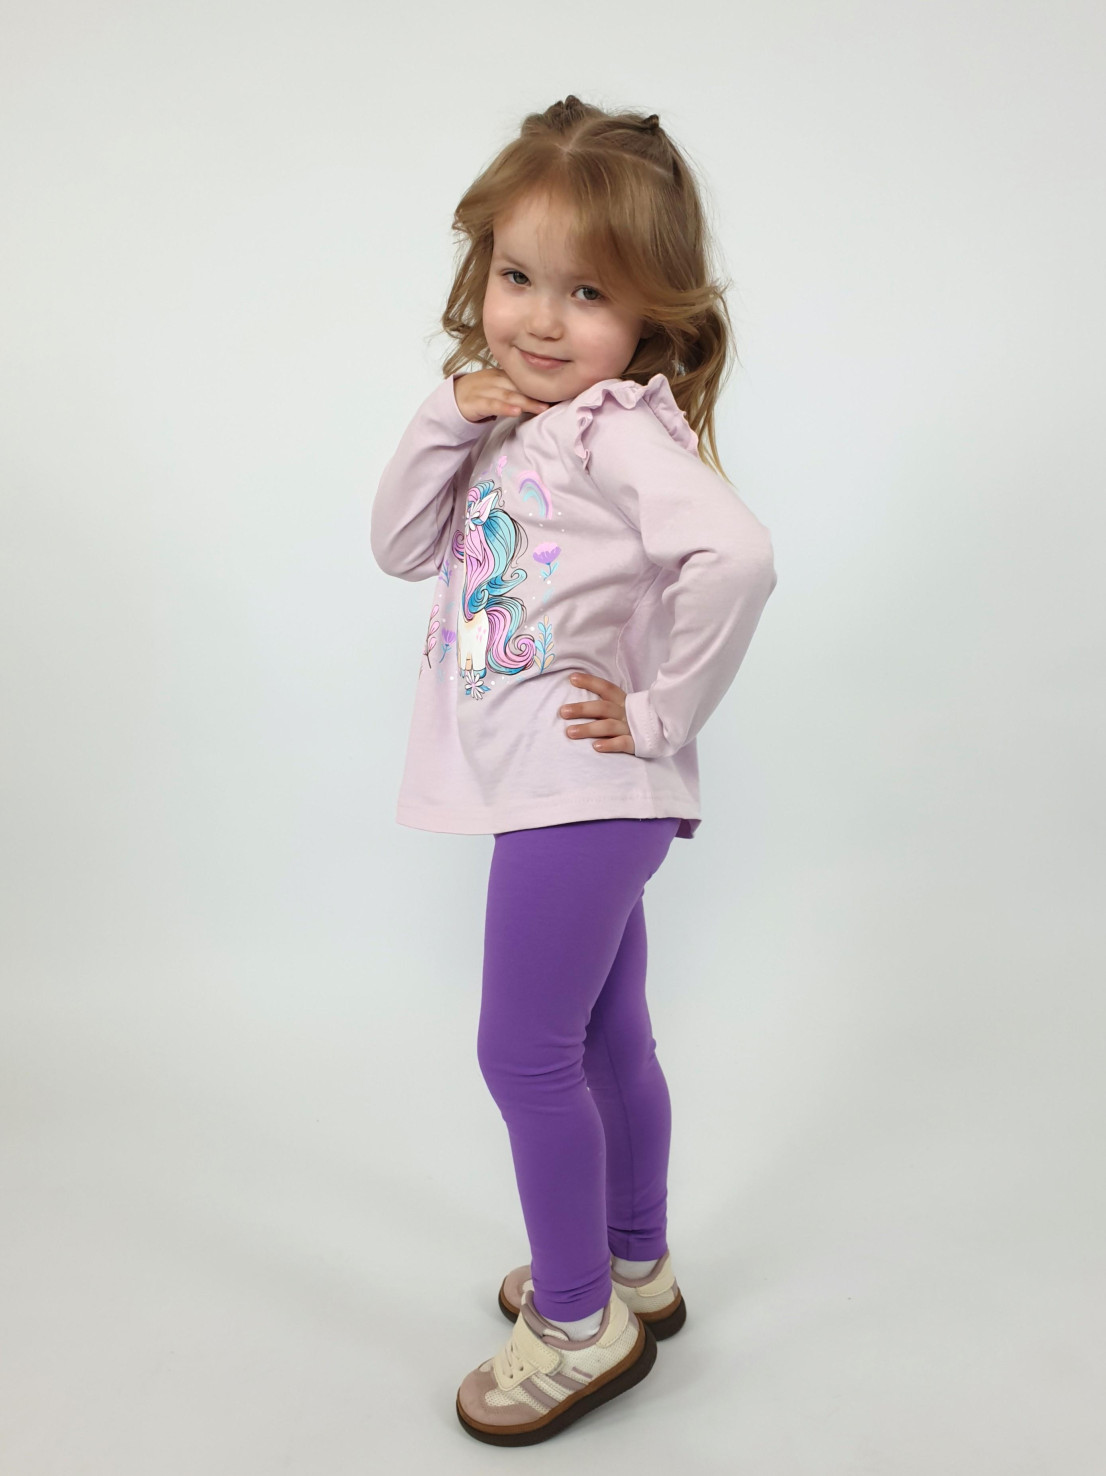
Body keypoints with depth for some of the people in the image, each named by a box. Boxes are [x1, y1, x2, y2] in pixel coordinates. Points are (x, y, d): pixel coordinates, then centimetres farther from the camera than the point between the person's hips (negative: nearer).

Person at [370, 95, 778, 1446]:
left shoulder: (621, 426, -17)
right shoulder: (511, 423, 10)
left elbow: (733, 554, -33)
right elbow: (401, 548, 8)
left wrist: (660, 710, -23)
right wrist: (444, 424, -6)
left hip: (584, 790, -9)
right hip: (550, 793, 9)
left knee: (525, 1050, 0)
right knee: (605, 1039, 19)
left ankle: (579, 1324, 21)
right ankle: (634, 1268, 39)